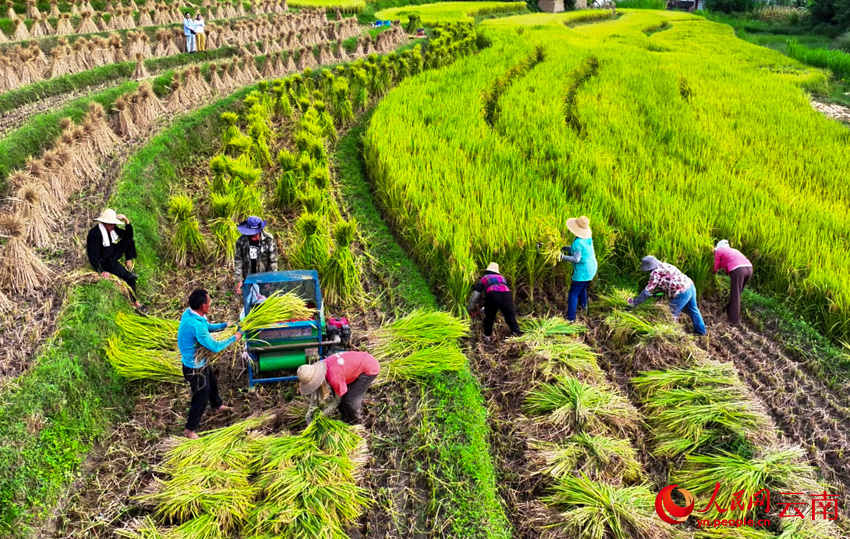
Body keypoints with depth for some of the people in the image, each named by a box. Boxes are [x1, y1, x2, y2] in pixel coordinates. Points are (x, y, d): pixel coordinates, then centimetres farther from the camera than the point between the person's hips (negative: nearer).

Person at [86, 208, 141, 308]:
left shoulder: (112, 229, -2)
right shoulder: (95, 234, -26)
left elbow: (129, 235, 8)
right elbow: (93, 255, -28)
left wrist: (127, 221, -9)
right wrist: (101, 271, -34)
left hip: (112, 256, 8)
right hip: (104, 262, -8)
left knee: (129, 241, -1)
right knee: (129, 277, -14)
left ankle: (129, 266, 5)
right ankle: (134, 301, 1)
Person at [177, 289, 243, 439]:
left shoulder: (189, 313, -9)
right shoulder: (196, 325, -38)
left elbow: (207, 327, 10)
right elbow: (215, 347, -29)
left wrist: (225, 325, -2)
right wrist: (234, 338, -17)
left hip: (198, 362, 9)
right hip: (194, 368, -9)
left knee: (212, 382, 32)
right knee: (201, 398, 9)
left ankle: (217, 405, 59)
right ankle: (190, 430, 27)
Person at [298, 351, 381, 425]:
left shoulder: (334, 377, -35)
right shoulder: (320, 368, -12)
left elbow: (337, 400, -16)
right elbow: (315, 394, 3)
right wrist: (309, 412, -2)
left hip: (370, 368, -8)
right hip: (359, 363, 8)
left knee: (350, 400, -10)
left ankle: (356, 425, 16)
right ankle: (346, 420, 30)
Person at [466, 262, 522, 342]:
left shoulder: (483, 279, 30)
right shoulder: (502, 277, 40)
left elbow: (475, 294, 27)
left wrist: (469, 308, 36)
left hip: (492, 295, -2)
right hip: (506, 294, 2)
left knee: (489, 318, 18)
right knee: (511, 317, 14)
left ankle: (487, 337, 26)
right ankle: (517, 334, 10)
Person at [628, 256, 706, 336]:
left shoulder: (655, 273, -12)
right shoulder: (664, 265, 13)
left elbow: (647, 291, -13)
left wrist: (635, 302, -8)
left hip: (682, 294, -9)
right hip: (691, 286, 9)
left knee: (671, 315, 5)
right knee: (693, 310, 25)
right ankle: (700, 331, 38)